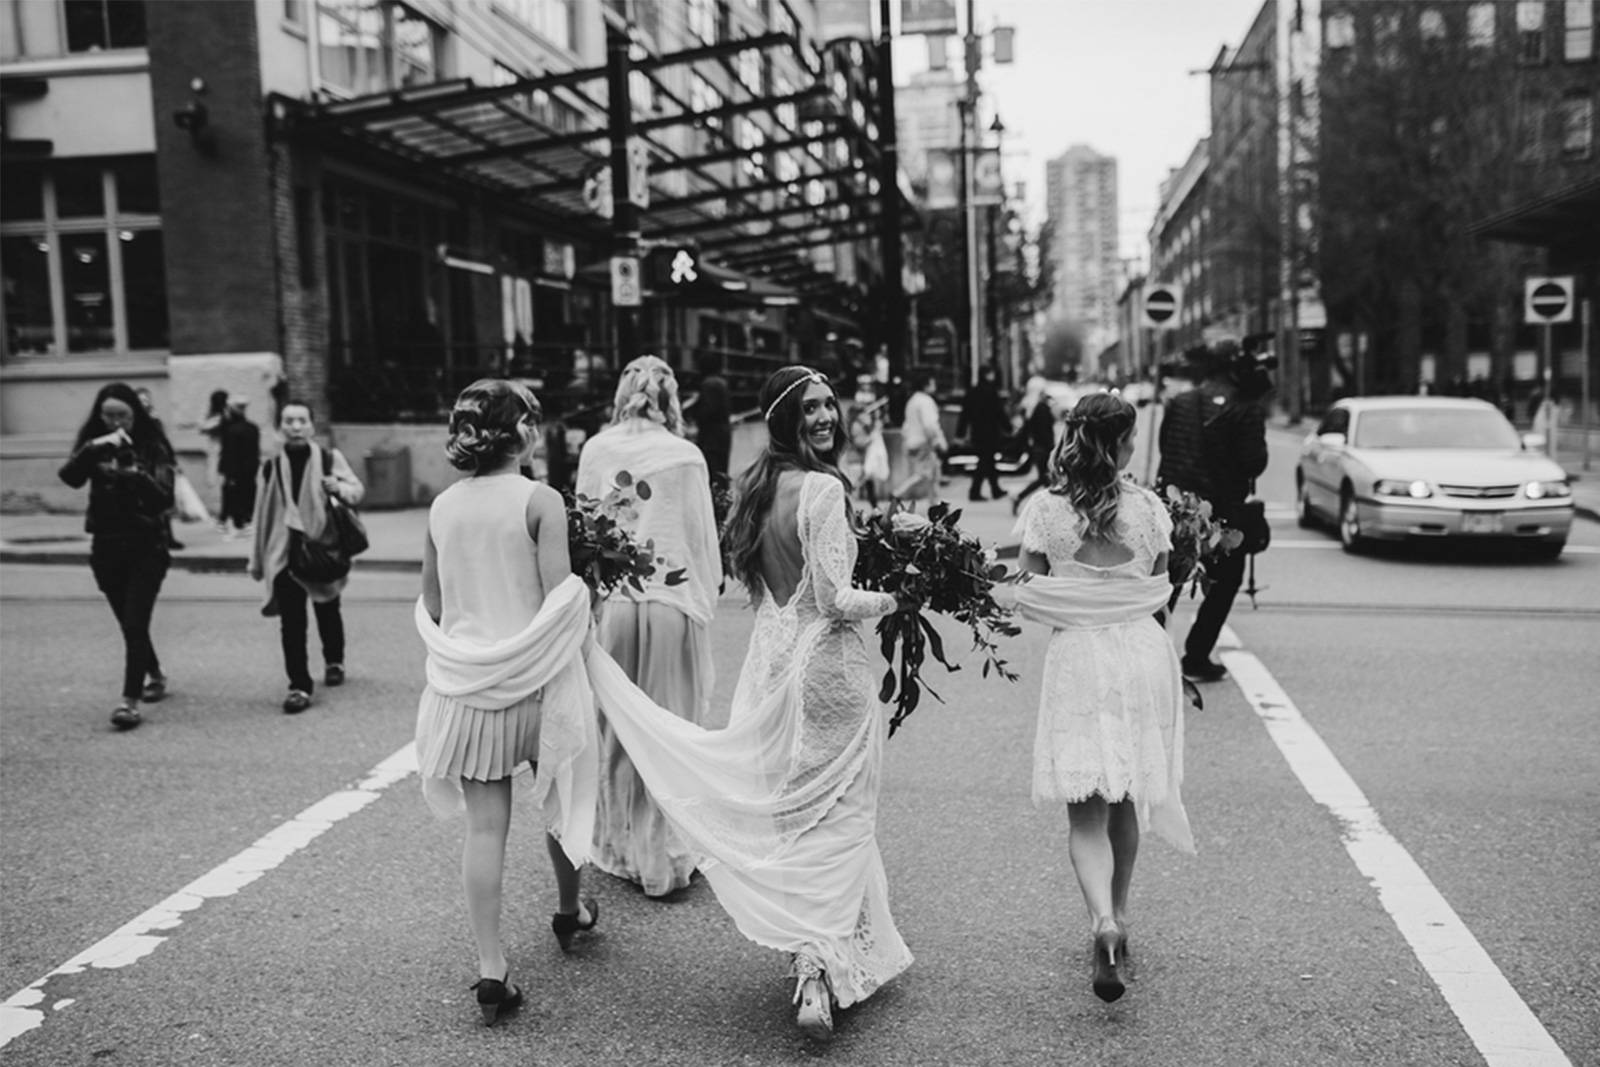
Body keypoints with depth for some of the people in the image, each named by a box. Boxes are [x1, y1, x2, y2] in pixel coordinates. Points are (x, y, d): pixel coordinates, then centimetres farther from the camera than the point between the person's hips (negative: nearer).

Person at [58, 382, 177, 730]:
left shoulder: (152, 446, -4)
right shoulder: (93, 446, 5)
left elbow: (164, 498, -13)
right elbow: (70, 477, -13)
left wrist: (138, 476, -31)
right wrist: (93, 448, -27)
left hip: (146, 547, -4)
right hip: (106, 547, 4)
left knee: (135, 623, -11)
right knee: (129, 623, 15)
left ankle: (131, 700, -10)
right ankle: (155, 674, 37)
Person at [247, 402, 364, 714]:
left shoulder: (329, 458, -4)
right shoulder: (271, 467, 3)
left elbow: (358, 489, -1)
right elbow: (262, 515, 8)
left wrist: (338, 487, -25)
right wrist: (257, 560, 11)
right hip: (285, 553, 1)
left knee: (328, 612, 17)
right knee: (291, 622, -5)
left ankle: (334, 662, 42)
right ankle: (299, 686, 0)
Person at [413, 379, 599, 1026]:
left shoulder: (441, 507, 2)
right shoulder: (540, 501, -12)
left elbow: (430, 606, 6)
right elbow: (559, 600, -16)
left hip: (465, 686, 3)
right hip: (536, 679, -3)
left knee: (485, 827, 6)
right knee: (559, 797, 20)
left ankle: (491, 970, 7)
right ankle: (569, 911, 41)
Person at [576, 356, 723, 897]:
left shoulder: (595, 451, -1)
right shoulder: (686, 457, -6)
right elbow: (704, 541, -1)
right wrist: (704, 600, 11)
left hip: (610, 602, 2)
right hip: (674, 602, -2)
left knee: (613, 730, 14)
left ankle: (618, 848, 25)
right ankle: (666, 855, 15)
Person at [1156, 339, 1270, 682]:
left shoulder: (1179, 403, 5)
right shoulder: (1245, 410, -11)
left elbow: (1165, 448, 10)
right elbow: (1254, 463, -14)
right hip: (1222, 512, -5)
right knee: (1224, 584, 10)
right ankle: (1196, 658, 7)